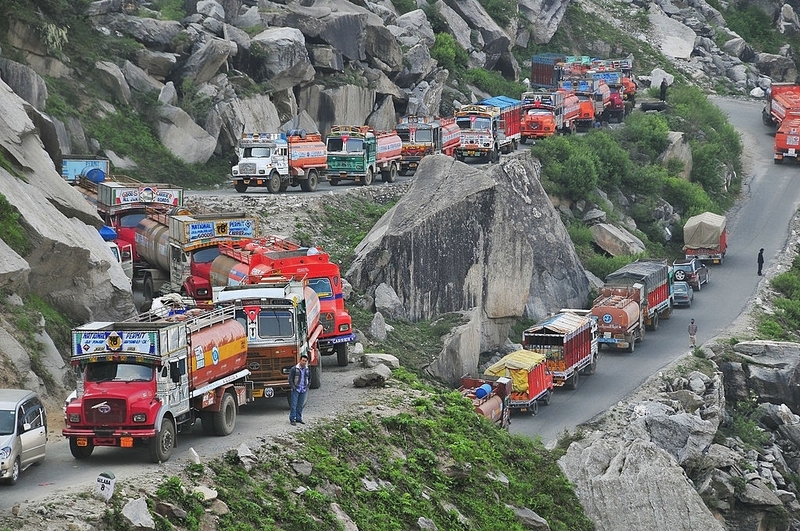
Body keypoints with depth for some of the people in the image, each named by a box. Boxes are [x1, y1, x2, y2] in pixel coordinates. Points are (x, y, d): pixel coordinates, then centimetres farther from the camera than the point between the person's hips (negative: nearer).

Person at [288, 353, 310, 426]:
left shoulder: (307, 370, 8)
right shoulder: (294, 369, -7)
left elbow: (309, 379, 22)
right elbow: (290, 379, -5)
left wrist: (307, 387, 11)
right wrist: (294, 387, -11)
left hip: (303, 390, 4)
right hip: (296, 390, -4)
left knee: (300, 405, 9)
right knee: (294, 404, -5)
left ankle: (298, 418, 17)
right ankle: (292, 419, -2)